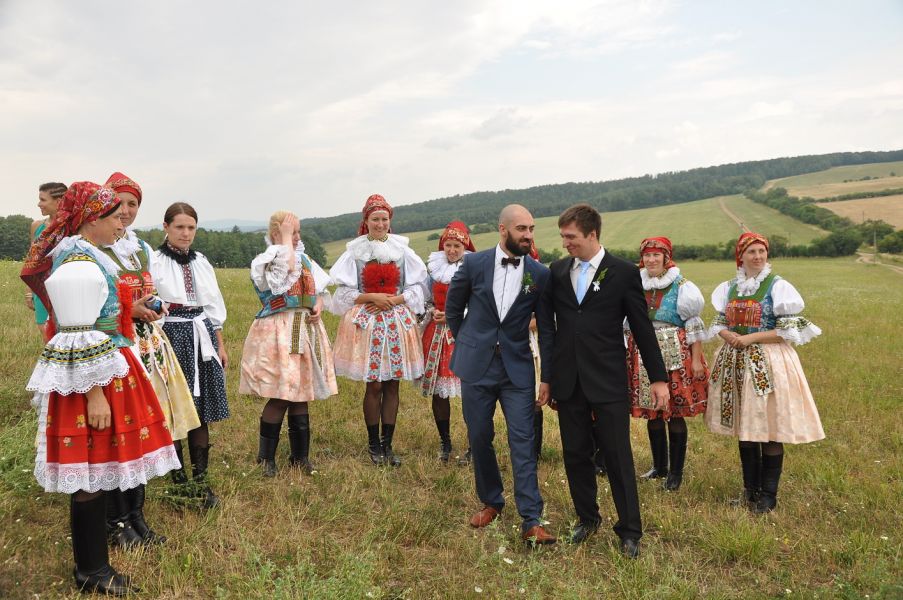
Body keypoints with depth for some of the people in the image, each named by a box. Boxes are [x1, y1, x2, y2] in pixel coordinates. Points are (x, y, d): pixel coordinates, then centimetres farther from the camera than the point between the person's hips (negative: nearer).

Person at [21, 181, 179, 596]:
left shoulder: (84, 255, 12)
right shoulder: (79, 263, -18)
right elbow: (80, 339, -22)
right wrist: (93, 393, -21)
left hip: (106, 370, 10)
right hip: (91, 376, -10)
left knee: (97, 470, 17)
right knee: (92, 472, 0)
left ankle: (93, 561, 31)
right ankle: (91, 572, 15)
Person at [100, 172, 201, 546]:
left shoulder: (142, 248, 14)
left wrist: (154, 307, 3)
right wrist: (128, 310, -17)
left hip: (147, 341, 7)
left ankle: (136, 515, 22)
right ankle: (117, 521, 13)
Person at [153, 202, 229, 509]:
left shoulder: (201, 262, 11)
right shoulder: (154, 262, -5)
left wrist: (220, 345, 15)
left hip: (202, 339, 5)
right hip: (170, 337, -4)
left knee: (201, 410, 7)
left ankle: (200, 480, 18)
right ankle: (179, 481, 18)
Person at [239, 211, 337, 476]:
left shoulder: (305, 259, 13)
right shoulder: (265, 260, -6)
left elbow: (320, 289, 18)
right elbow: (288, 268, -27)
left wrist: (318, 306, -2)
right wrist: (285, 240, -15)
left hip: (306, 330, 6)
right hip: (278, 332, -6)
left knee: (301, 394, 10)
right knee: (280, 397, -7)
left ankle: (300, 455, 21)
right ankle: (266, 457, 10)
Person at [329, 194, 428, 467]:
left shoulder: (402, 249, 3)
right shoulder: (355, 252, 1)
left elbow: (418, 285, 5)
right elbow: (344, 291, 0)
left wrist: (395, 299, -9)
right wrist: (371, 297, -12)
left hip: (397, 320, 2)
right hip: (367, 322, -1)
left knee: (392, 385, 5)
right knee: (374, 386, 0)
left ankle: (387, 444, 17)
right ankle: (374, 444, 16)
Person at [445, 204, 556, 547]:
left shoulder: (540, 274, -3)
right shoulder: (474, 264, -4)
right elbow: (453, 307, 12)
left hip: (517, 368, -1)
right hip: (476, 365, 1)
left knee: (523, 441, -4)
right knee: (479, 438, 11)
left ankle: (531, 521, 2)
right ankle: (491, 502, 31)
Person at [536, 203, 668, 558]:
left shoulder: (624, 272, -4)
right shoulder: (557, 271, 6)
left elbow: (642, 328, 0)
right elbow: (547, 325, 10)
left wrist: (659, 378, 2)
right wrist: (547, 376, 10)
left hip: (608, 380, -3)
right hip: (567, 380, 4)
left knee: (618, 456, 2)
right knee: (575, 454, 12)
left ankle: (630, 530, 17)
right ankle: (587, 518, 31)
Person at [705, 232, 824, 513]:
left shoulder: (778, 286, -5)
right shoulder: (730, 287, 9)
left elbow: (790, 330, -10)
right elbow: (718, 321, 13)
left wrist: (750, 338, -16)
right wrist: (728, 335, -9)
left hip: (768, 362, -4)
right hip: (736, 361, 5)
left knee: (769, 428, -2)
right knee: (744, 427, 11)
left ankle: (768, 493, 12)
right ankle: (750, 487, 25)